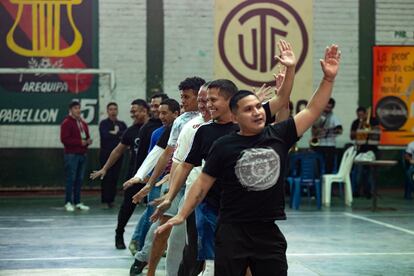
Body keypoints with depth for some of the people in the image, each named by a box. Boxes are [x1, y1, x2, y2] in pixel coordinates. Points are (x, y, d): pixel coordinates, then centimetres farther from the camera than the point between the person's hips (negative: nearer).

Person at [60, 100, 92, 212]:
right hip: (71, 155, -7)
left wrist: (88, 141, 2)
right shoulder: (66, 123, -6)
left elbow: (86, 136, 26)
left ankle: (77, 202, 12)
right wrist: (79, 142, -17)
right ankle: (68, 202, -1)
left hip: (82, 154, 7)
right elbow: (64, 139, -14)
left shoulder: (83, 123, 18)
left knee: (79, 179, 7)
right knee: (71, 179, -6)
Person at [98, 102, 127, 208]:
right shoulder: (104, 123, 0)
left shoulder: (121, 124, 12)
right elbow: (105, 135, -17)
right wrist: (119, 135, -7)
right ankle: (105, 201, -2)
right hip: (106, 154, -4)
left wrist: (115, 133, -11)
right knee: (106, 178, -6)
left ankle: (111, 200, 11)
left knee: (115, 178, 3)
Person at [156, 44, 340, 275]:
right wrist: (182, 215, 0)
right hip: (232, 232, -2)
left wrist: (329, 78, -8)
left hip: (269, 232, 3)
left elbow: (312, 111, 1)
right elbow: (203, 183, 2)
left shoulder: (279, 135, 1)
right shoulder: (224, 146, -5)